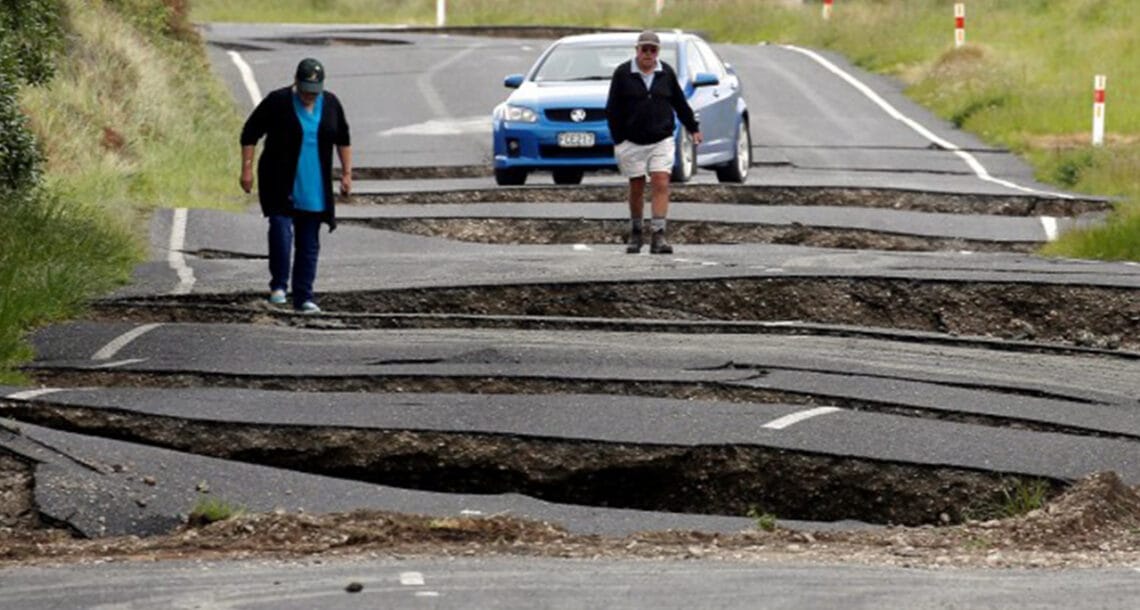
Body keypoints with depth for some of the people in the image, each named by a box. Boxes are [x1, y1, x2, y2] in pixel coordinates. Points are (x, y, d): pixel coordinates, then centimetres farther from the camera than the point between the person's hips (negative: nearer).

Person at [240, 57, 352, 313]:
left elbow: (343, 140, 17)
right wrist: (247, 169, -8)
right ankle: (278, 285, -5)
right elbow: (250, 133, -2)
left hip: (314, 189, 4)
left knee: (309, 244, 4)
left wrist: (347, 173, 12)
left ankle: (303, 297, 9)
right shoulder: (277, 102, -8)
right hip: (280, 185, -3)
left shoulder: (330, 104, 3)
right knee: (281, 230, -19)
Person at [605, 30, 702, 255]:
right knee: (636, 188, 6)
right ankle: (635, 234, 21)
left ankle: (658, 236, -15)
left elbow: (680, 104, 16)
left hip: (661, 141, 1)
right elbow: (612, 110, -1)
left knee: (661, 185, -11)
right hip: (632, 142, -1)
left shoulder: (667, 73, 5)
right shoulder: (623, 74, -2)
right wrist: (618, 141, -5)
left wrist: (693, 128, 19)